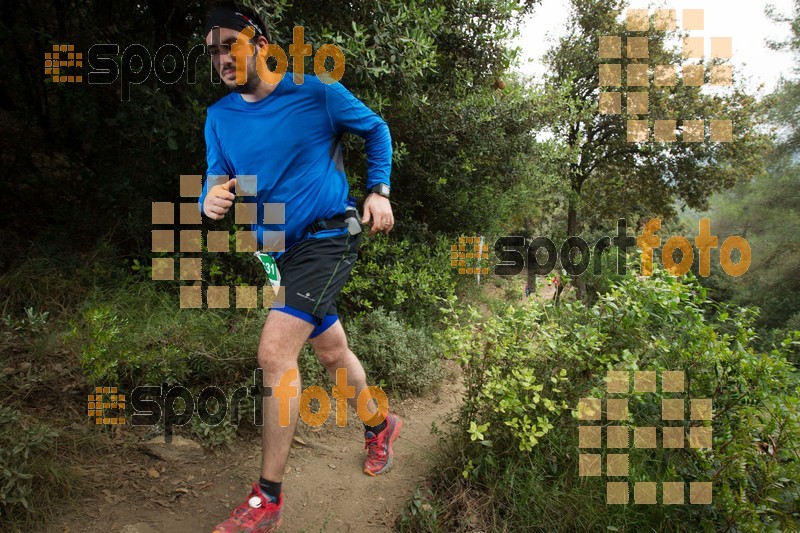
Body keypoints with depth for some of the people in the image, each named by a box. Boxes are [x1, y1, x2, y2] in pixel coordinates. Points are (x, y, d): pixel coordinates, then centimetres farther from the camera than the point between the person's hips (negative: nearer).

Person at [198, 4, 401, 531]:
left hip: (328, 237, -6)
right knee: (331, 352, 16)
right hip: (280, 250, 6)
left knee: (275, 353, -19)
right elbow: (217, 181, 3)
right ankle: (380, 425, 43)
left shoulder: (318, 92, -8)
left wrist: (379, 191, -3)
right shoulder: (220, 117, 4)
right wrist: (212, 200, -21)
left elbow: (376, 129, 6)